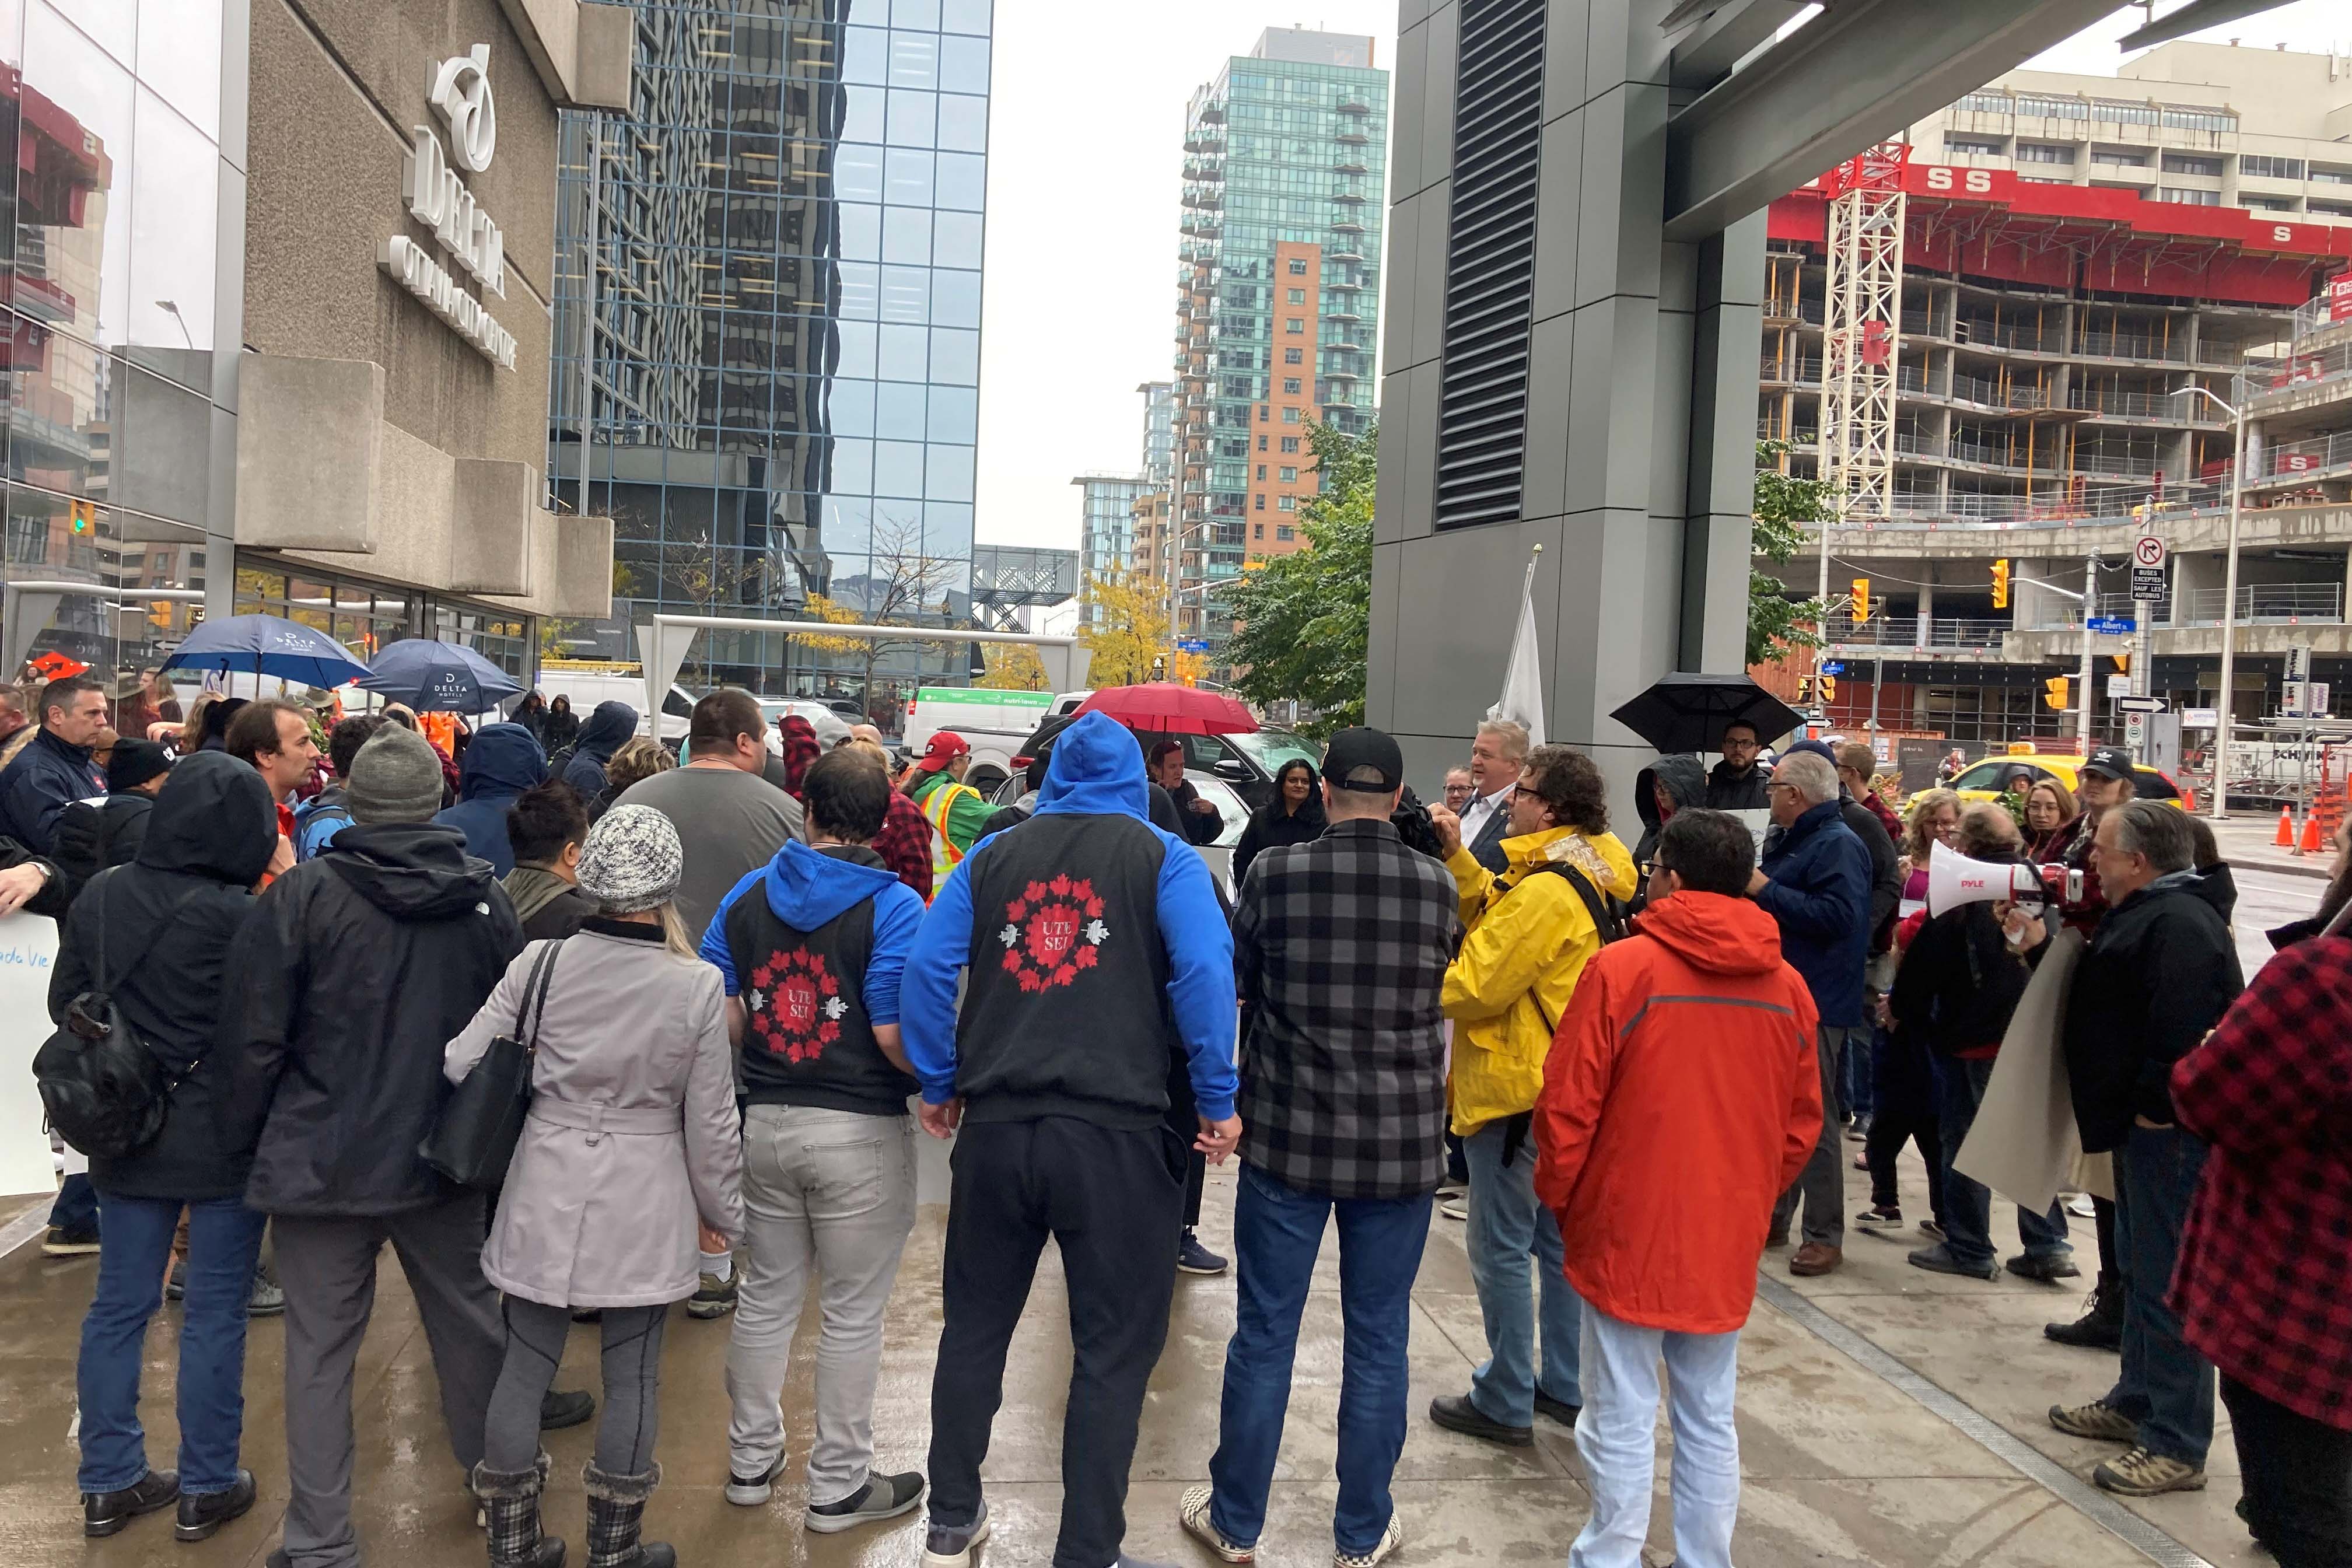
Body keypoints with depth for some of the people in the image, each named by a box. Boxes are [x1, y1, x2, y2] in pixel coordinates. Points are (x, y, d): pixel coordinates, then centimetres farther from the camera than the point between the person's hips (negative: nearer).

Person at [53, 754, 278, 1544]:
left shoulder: (100, 895, 0)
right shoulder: (237, 916, -21)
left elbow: (65, 1002, 12)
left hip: (125, 1134, 6)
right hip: (221, 1139, -6)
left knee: (119, 1304, 16)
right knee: (215, 1315, 7)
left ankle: (109, 1481, 27)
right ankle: (205, 1488, 17)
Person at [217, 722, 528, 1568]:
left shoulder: (304, 894, -13)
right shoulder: (486, 898, -3)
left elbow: (253, 1041, -9)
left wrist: (241, 1141, 5)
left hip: (320, 1163, -3)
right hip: (444, 1160, 3)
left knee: (320, 1348, 8)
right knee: (468, 1322, 19)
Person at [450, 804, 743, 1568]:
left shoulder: (540, 963, -9)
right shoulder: (697, 986, -12)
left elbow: (459, 1065, -4)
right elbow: (711, 1124, -5)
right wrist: (724, 1212, 9)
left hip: (545, 1196, 2)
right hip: (644, 1207, -2)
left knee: (524, 1367, 15)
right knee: (633, 1378, 12)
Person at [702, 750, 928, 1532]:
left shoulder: (745, 896, 3)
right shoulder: (893, 907, -13)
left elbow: (719, 1017, 2)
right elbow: (896, 1035, -19)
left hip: (763, 1120, 5)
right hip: (860, 1131, -5)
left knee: (767, 1295, 20)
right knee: (852, 1312, 9)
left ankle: (751, 1459, 34)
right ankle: (839, 1485, 21)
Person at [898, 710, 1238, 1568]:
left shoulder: (992, 857, 11)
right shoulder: (1163, 858, 2)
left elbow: (926, 967, 3)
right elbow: (1205, 973, -12)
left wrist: (941, 1086, 10)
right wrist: (1218, 1101, -5)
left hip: (995, 1131, 4)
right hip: (1117, 1135, -3)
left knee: (974, 1327, 19)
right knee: (1113, 1349, 7)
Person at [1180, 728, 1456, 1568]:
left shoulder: (1276, 872, -9)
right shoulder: (1437, 885, -5)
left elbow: (1235, 980, 3)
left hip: (1289, 1135, -1)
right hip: (1402, 1143, 1)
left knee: (1264, 1335, 10)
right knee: (1379, 1343, 12)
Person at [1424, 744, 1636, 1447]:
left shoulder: (1546, 890, -23)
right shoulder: (1580, 873, 9)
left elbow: (1477, 984, -22)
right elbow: (1495, 917, 11)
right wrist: (1458, 858, 2)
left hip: (1514, 1090, -10)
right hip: (1556, 1087, 10)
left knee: (1500, 1248, 0)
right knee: (1556, 1239, 17)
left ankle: (1505, 1403, 9)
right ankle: (1565, 1388, 28)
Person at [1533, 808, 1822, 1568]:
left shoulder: (1622, 969, -16)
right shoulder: (1788, 987, -1)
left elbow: (1566, 1109, -13)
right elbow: (1802, 1126, 8)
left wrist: (1559, 1198, 3)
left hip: (1627, 1232, -4)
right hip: (1727, 1238, 4)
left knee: (1623, 1424, 6)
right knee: (1710, 1421, 16)